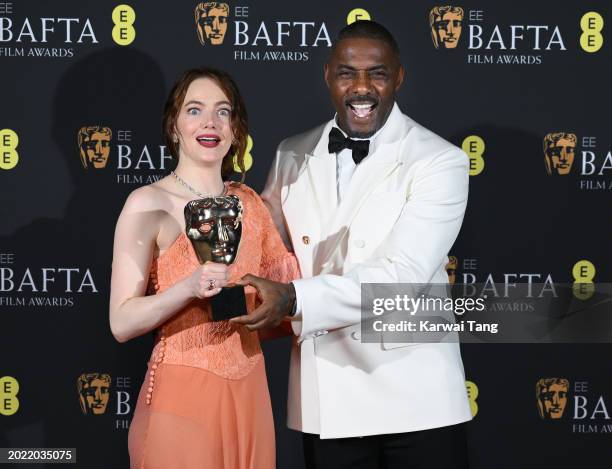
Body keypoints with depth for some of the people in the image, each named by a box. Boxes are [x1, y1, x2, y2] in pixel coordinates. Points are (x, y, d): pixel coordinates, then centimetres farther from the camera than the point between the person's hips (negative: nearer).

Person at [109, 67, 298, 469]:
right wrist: (189, 287, -26)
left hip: (249, 392, 5)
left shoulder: (250, 203, 6)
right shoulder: (148, 204, -9)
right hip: (182, 395, -5)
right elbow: (122, 323, -13)